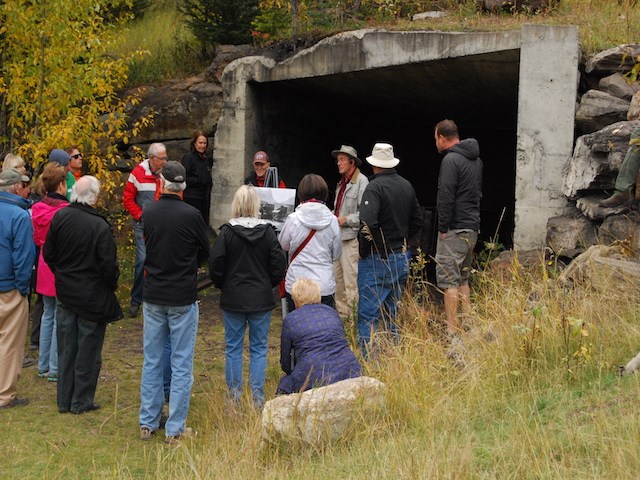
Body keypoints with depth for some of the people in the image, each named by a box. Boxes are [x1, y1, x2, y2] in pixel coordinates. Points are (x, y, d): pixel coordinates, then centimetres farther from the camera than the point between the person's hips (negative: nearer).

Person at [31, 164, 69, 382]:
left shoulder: (37, 209, 2)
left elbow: (35, 239, 10)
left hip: (44, 267, 7)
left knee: (48, 314, 18)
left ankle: (43, 365, 25)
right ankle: (55, 369, 7)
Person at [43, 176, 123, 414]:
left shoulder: (59, 217, -6)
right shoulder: (100, 226, -21)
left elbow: (48, 253, 4)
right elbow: (108, 265, -18)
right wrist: (111, 285, 1)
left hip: (65, 293, 5)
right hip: (92, 296, -5)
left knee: (66, 349, 14)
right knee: (88, 349, 8)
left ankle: (64, 401, 23)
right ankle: (82, 401, 16)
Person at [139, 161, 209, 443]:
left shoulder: (148, 213, -2)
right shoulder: (191, 215, -14)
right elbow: (205, 253, 0)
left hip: (153, 296, 4)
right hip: (183, 298, -4)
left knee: (152, 362, 14)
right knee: (181, 364, 3)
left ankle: (148, 423, 20)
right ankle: (175, 429, 6)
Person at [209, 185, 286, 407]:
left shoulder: (227, 232, -11)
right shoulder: (268, 232, -7)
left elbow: (215, 265, -9)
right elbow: (279, 265, -4)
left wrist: (224, 286, 8)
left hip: (233, 299, -1)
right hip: (261, 299, 1)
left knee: (233, 348, 10)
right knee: (259, 348, 10)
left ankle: (234, 396, 14)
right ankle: (257, 396, 10)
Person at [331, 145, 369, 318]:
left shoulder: (362, 182, -10)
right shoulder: (342, 182, 18)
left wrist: (346, 219, -16)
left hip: (351, 238, -9)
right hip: (337, 237, 9)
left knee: (351, 281, -7)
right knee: (337, 279, 13)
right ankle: (341, 313, 22)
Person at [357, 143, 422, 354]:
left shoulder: (375, 187, -16)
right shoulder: (406, 185, 8)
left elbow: (367, 223, -27)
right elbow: (417, 220, 16)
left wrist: (363, 251, -14)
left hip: (377, 259, -8)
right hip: (401, 258, 8)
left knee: (368, 315, -5)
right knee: (392, 311, 19)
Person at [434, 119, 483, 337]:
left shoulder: (451, 160, -14)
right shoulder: (476, 160, 14)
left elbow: (446, 197, -19)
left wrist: (443, 228, -13)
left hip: (454, 229, -9)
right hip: (472, 228, 9)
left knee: (448, 280, -7)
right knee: (462, 278, 18)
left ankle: (452, 331, -9)